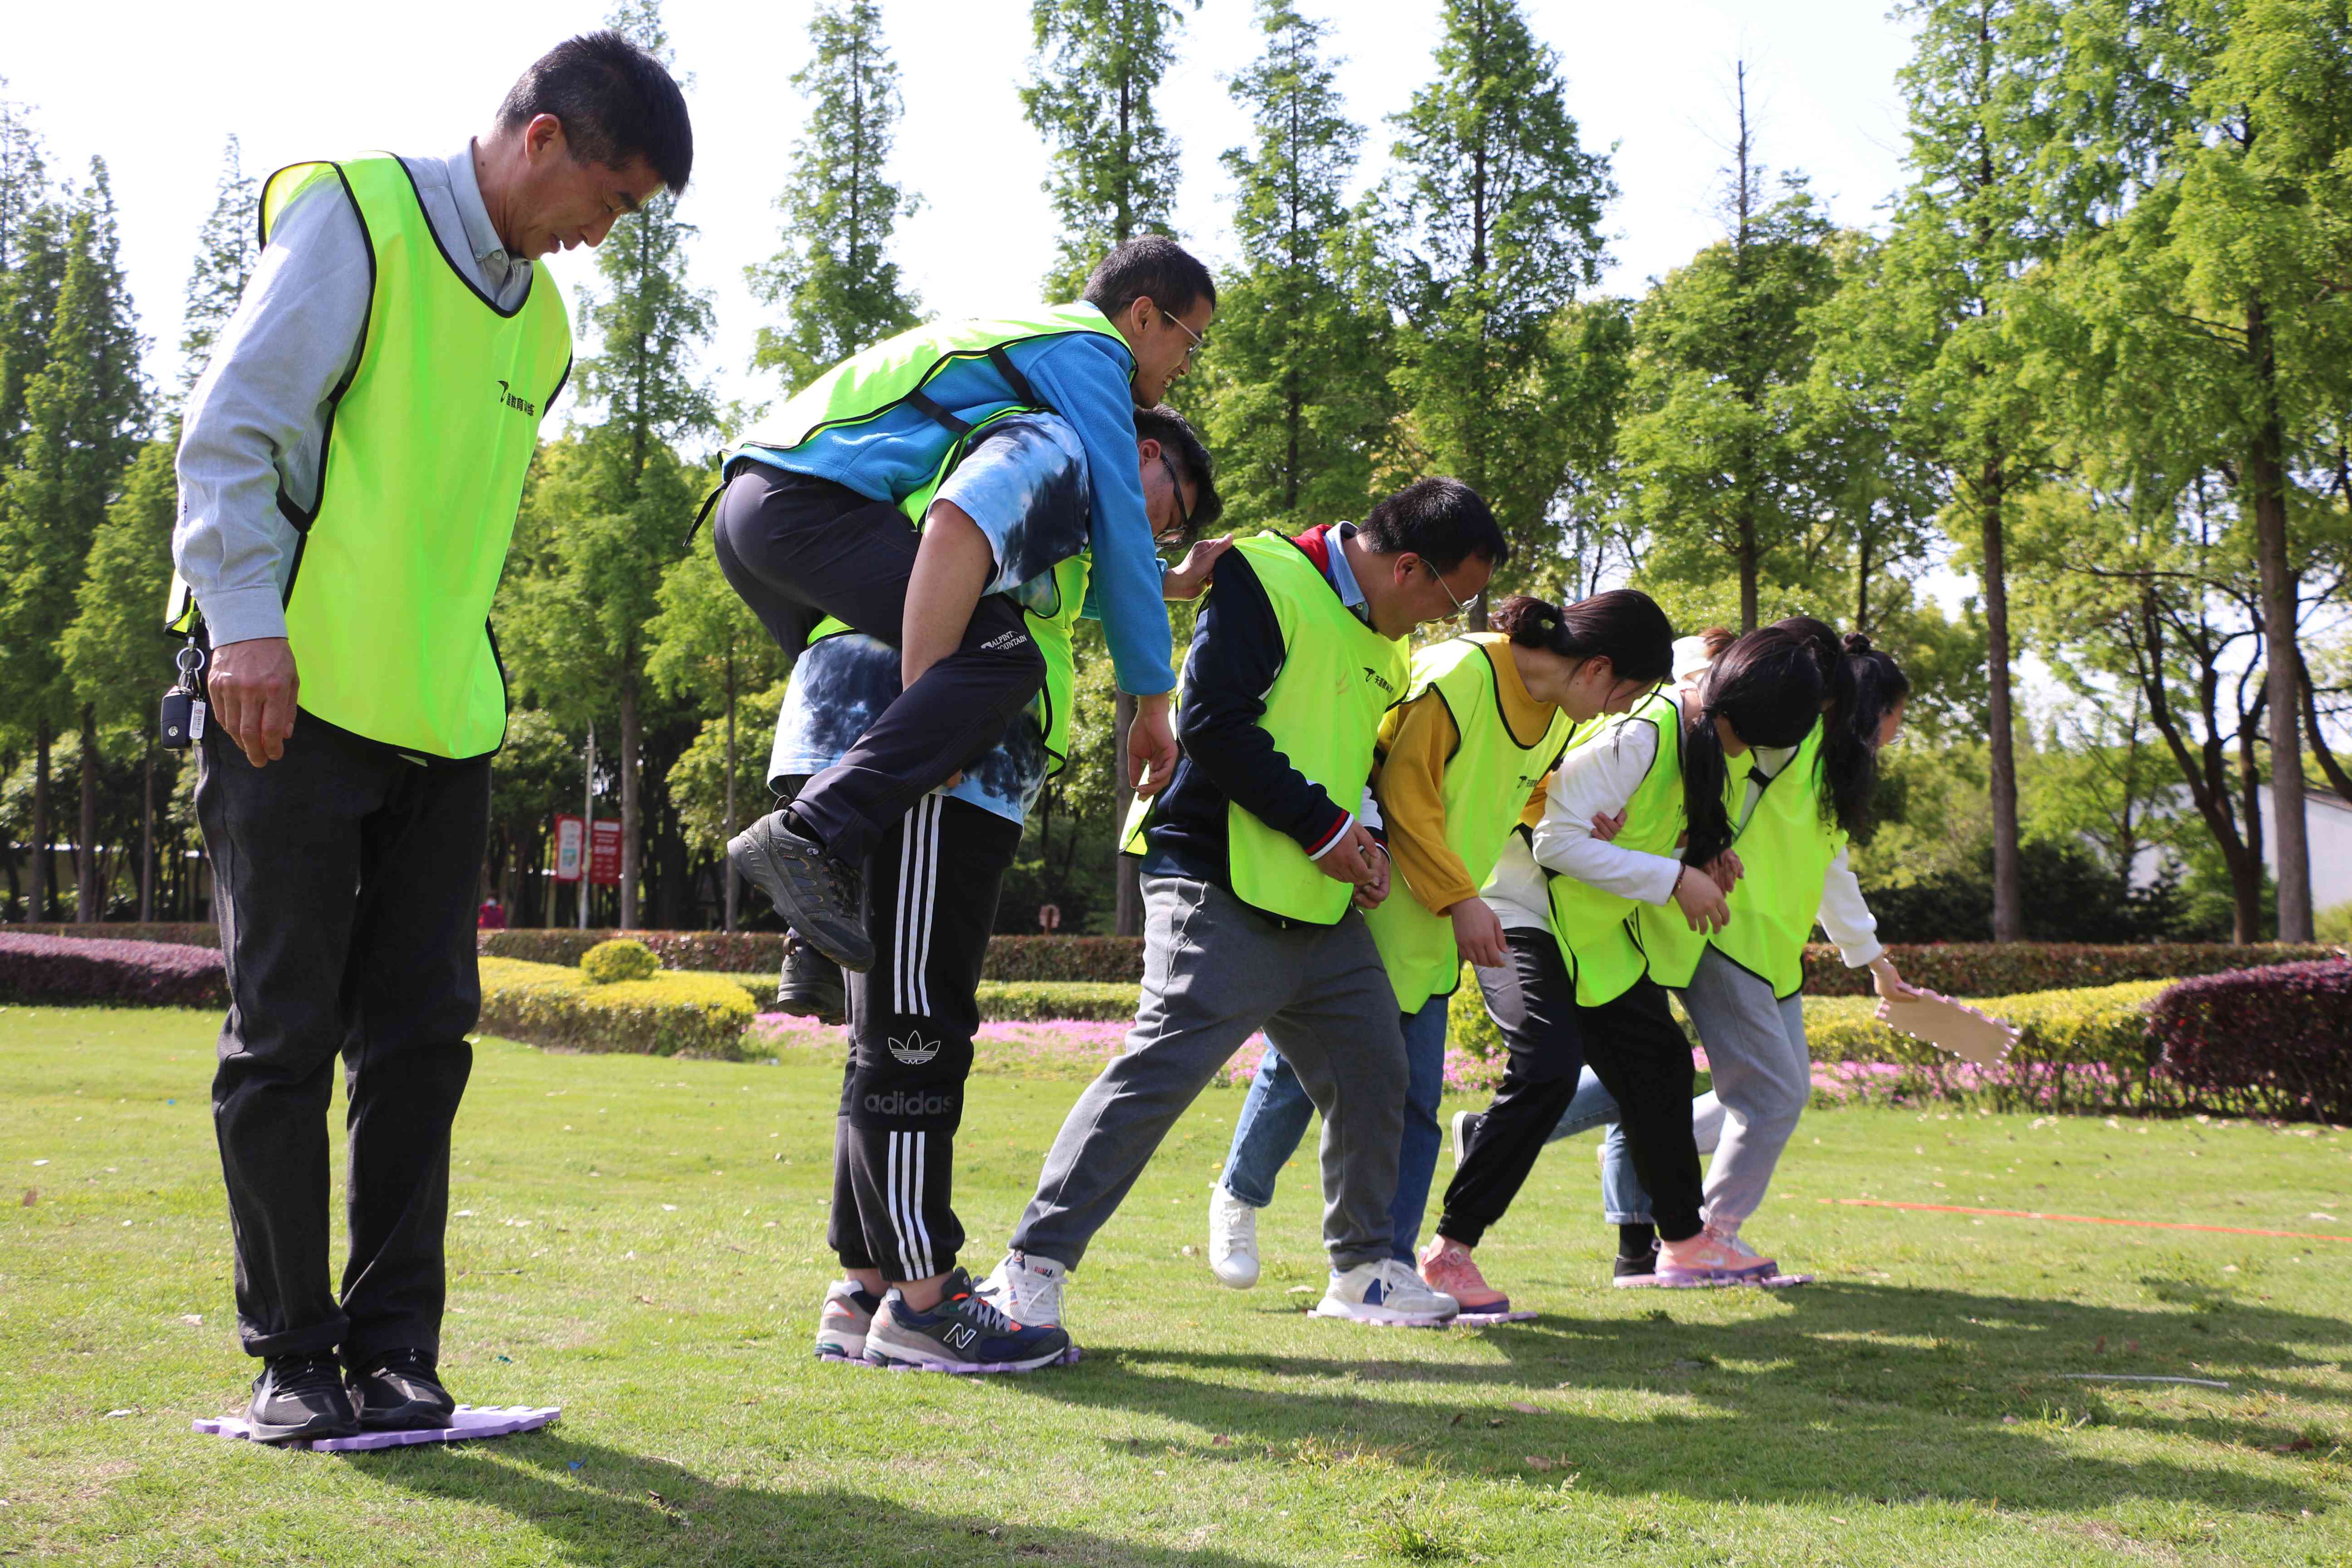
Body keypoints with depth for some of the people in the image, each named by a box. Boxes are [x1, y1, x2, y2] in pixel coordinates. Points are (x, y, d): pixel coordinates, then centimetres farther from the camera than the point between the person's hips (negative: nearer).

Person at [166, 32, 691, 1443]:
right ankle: (291, 1352, 10)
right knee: (287, 1038, 0)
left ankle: (393, 1342, 13)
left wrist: (463, 667, 18)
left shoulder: (541, 318, 19)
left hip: (443, 723, 7)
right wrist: (247, 616, -20)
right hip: (298, 698, -7)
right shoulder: (357, 214, -4)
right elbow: (234, 425, -11)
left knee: (422, 1035, 5)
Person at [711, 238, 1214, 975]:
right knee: (1002, 657, -22)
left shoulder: (1028, 335, 32)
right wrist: (1152, 700, 1)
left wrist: (1165, 574, 34)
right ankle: (809, 836, -31)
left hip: (746, 503, 11)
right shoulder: (1088, 353, 3)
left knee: (866, 691, 24)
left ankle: (816, 954, 15)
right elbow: (1118, 525, -2)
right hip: (814, 500, -11)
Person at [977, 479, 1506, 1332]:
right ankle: (1033, 1268, -10)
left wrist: (1365, 843, 8)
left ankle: (1361, 1269, 27)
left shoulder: (1382, 645, 19)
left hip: (1325, 909, 9)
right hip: (1227, 893, -9)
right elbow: (1213, 720, -19)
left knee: (1375, 1073, 11)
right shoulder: (1266, 581, -10)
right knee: (1161, 1069, -16)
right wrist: (1323, 825, -15)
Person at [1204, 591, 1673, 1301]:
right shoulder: (1458, 676, -23)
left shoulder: (1556, 719, 4)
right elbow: (1406, 799, -21)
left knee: (1414, 1105, 1)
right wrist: (1460, 900, -22)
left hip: (1431, 935, 7)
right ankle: (1239, 1197, 30)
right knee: (1303, 1064, 3)